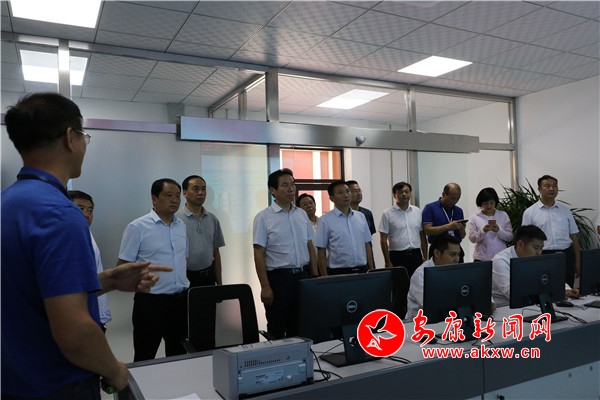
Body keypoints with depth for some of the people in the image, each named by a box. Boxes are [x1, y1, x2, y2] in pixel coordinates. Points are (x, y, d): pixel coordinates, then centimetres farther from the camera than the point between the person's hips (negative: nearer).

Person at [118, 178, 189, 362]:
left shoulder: (182, 225, 8)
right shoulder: (137, 227, -9)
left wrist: (184, 283, 10)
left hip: (180, 299, 5)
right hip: (151, 302, -5)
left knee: (179, 355, 16)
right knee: (145, 358, 7)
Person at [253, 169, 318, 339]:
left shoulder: (302, 214, 8)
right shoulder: (263, 217, -7)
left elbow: (310, 247, 12)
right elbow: (259, 255, -9)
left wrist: (315, 277, 8)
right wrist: (265, 287, -13)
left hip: (303, 276, 5)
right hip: (278, 278, -5)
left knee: (300, 327, 14)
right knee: (277, 330, 6)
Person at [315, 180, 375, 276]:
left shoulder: (361, 216, 10)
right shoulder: (325, 220, -4)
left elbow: (367, 245, 13)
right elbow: (321, 252, -5)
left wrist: (371, 269, 9)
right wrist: (325, 278, -9)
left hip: (362, 270, 4)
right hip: (338, 272, -4)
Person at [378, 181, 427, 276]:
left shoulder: (417, 212, 10)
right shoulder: (387, 214, -2)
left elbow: (422, 236, 13)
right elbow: (383, 240, -4)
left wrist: (425, 257, 8)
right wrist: (388, 262, -8)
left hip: (416, 255, 4)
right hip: (398, 257, -3)